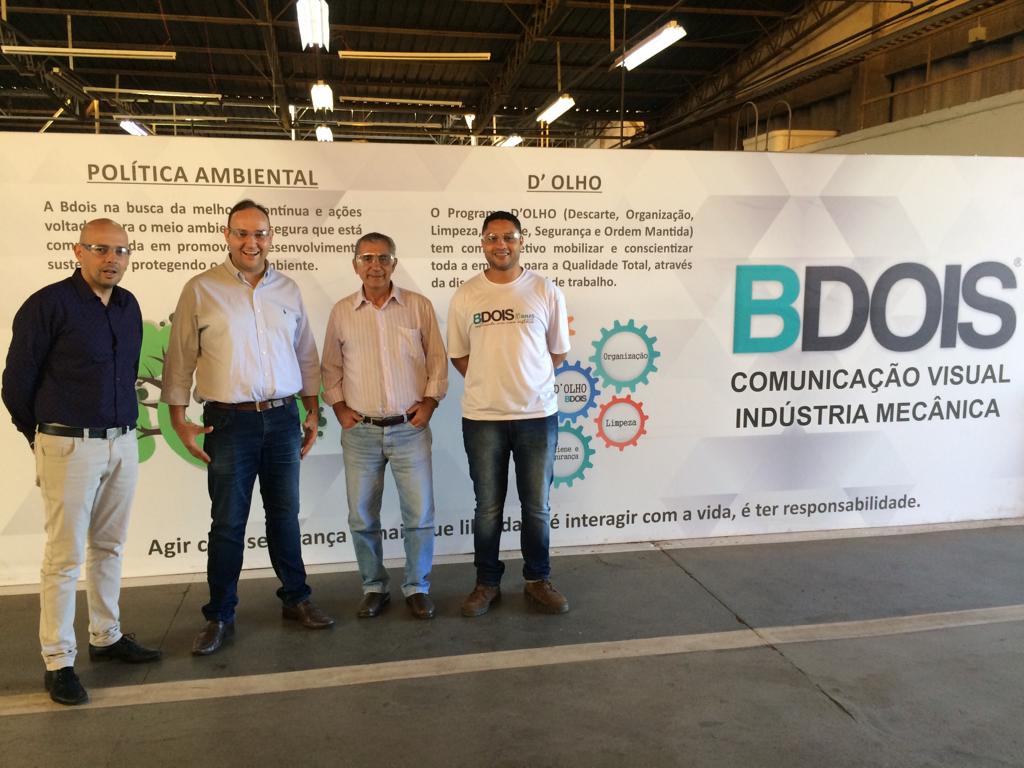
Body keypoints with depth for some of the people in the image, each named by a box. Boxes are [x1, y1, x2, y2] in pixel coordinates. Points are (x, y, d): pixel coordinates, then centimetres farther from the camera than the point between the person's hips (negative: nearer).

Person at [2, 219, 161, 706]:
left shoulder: (129, 306, 8)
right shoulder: (48, 305, -10)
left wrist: (123, 423, 17)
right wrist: (40, 437, 6)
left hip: (123, 443, 6)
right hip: (70, 446, -6)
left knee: (108, 547, 15)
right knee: (65, 556, 1)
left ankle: (106, 637, 29)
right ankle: (58, 662, 11)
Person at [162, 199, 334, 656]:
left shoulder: (287, 290, 8)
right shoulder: (201, 290, -3)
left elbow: (306, 356, 14)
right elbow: (180, 360, -1)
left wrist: (312, 412, 12)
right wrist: (179, 420, -5)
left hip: (283, 418, 3)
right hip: (230, 421, -3)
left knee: (285, 515, 13)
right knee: (228, 523, 3)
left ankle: (296, 599, 27)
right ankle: (220, 617, 16)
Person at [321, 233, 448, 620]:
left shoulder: (419, 306, 1)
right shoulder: (341, 312, 5)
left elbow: (437, 359, 5)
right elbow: (331, 367, 14)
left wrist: (429, 403, -3)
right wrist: (339, 407, 4)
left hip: (410, 428, -1)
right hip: (360, 431, 1)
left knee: (420, 515, 1)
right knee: (362, 517, 7)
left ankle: (417, 588, 18)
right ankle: (374, 587, 24)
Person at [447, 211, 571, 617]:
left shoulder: (546, 291, 1)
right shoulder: (465, 295, 2)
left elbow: (557, 351, 7)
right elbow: (458, 355, 9)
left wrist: (524, 381, 2)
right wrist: (490, 383, 1)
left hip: (537, 414, 0)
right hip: (482, 417, 0)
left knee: (537, 505, 9)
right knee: (488, 506, 9)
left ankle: (538, 580, 24)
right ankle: (487, 583, 23)